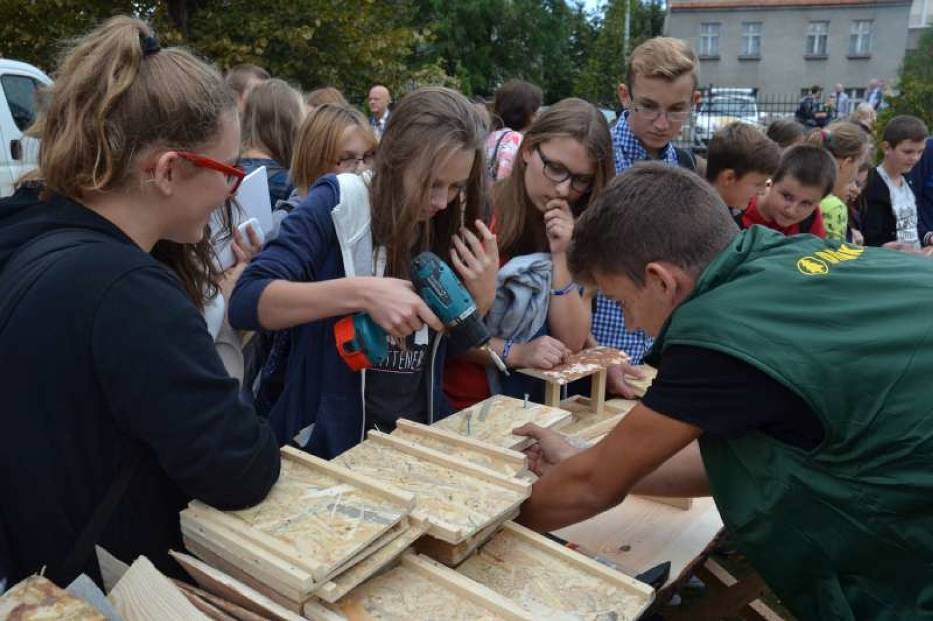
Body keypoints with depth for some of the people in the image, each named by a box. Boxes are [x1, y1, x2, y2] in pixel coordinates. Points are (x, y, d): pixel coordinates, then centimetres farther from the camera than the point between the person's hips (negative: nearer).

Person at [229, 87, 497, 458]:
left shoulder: (453, 226, 3)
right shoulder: (340, 203, -11)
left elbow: (452, 349, 10)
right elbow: (245, 302, -20)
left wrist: (482, 297, -9)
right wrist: (362, 292, -30)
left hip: (417, 439, 4)